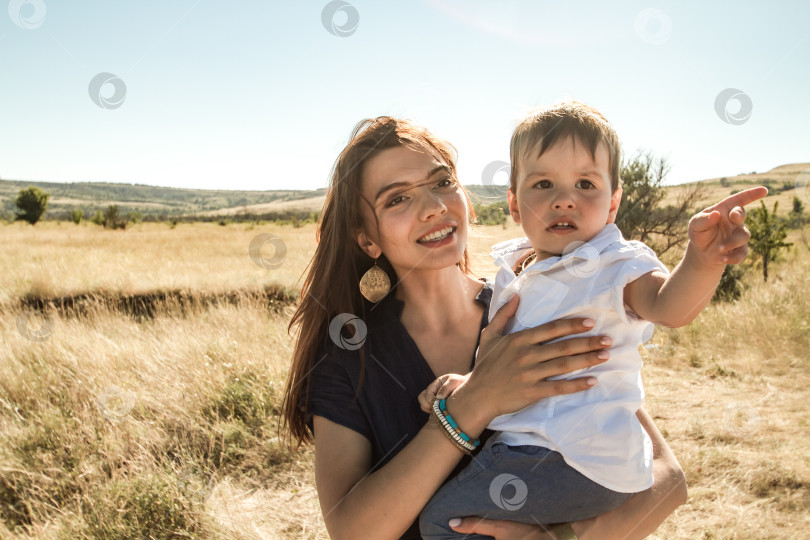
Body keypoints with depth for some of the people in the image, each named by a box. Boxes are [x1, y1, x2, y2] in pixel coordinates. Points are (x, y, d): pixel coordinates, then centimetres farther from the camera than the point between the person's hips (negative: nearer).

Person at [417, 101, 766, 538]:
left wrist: (701, 260, -56)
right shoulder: (512, 272, 6)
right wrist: (466, 383, 0)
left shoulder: (614, 265, -15)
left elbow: (669, 305, -37)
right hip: (523, 445, 8)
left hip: (583, 464, -8)